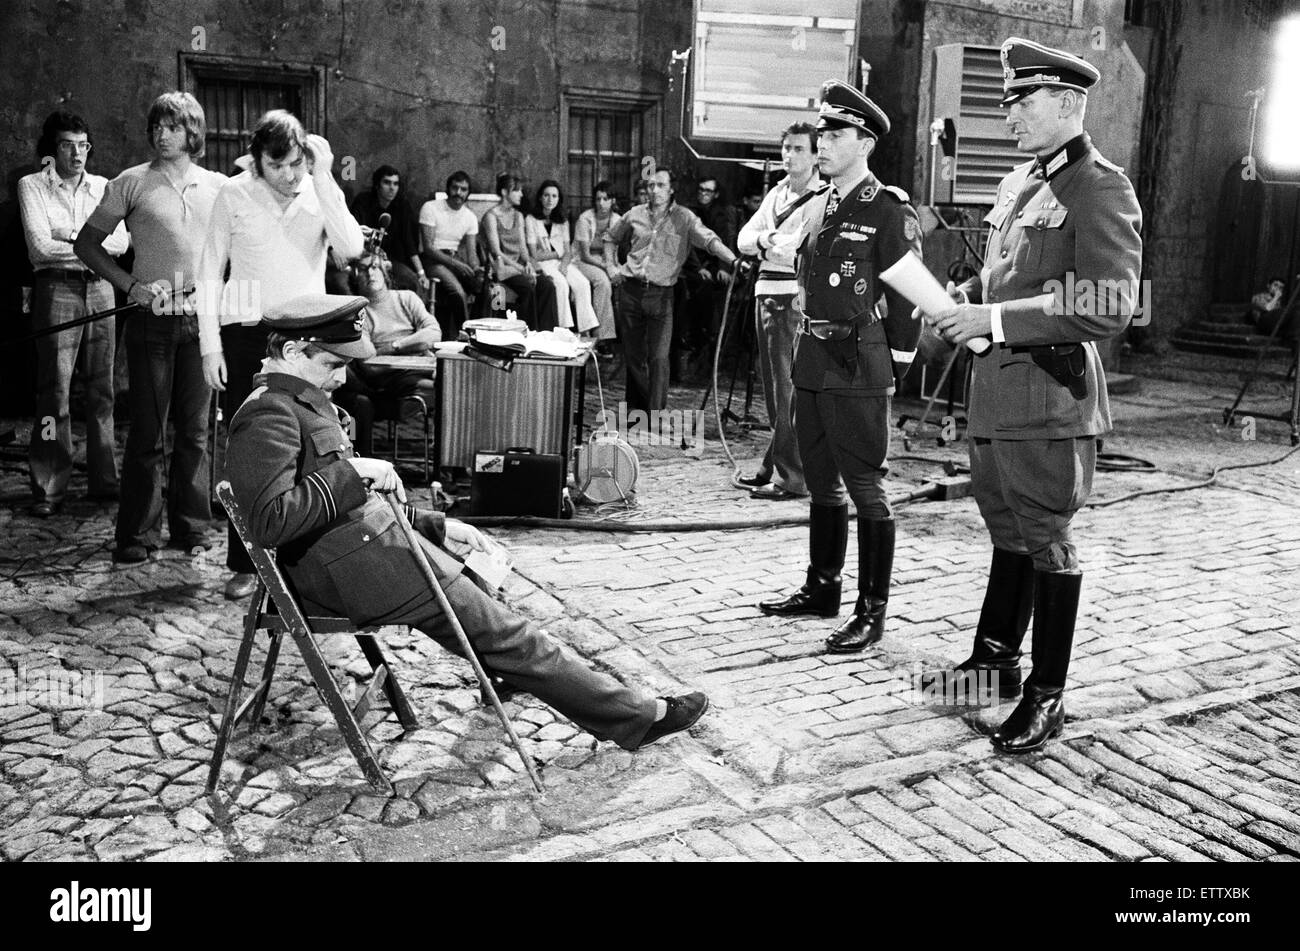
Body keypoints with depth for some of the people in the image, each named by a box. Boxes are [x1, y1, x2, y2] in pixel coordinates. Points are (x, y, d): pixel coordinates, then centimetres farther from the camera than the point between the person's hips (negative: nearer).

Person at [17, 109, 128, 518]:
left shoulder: (102, 186, 15)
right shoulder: (32, 185, 4)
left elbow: (121, 242, 3)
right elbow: (41, 247, -7)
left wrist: (72, 235, -7)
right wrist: (94, 246, -5)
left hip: (100, 289, 4)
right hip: (57, 288, -3)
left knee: (102, 388, 5)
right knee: (55, 389, -7)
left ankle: (104, 480, 12)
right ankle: (49, 488, -2)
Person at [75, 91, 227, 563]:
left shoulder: (218, 186, 9)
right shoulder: (131, 183, 2)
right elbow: (86, 244, 5)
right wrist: (132, 286, -7)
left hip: (203, 319, 2)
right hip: (152, 320, -2)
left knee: (195, 429, 8)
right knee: (148, 432, 0)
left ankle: (191, 526, 18)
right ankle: (137, 536, 8)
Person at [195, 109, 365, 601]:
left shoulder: (322, 191, 4)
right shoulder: (234, 195, 1)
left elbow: (351, 247, -14)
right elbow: (210, 273, 4)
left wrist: (323, 178, -16)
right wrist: (210, 346, -2)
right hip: (246, 335, -1)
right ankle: (245, 564, 12)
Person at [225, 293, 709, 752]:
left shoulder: (301, 402, 18)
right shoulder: (267, 414, -15)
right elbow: (271, 520, -28)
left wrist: (434, 525, 14)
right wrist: (353, 474, -22)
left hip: (374, 539, 10)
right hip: (356, 566, -10)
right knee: (502, 633, -6)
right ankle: (637, 716, 1)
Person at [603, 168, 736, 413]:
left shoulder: (684, 218, -2)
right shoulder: (636, 214, 9)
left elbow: (710, 240, -15)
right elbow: (610, 238, 25)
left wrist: (733, 260, -31)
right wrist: (611, 266, 11)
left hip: (661, 294, -3)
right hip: (631, 290, 3)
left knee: (659, 357, -9)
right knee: (632, 354, 10)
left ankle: (656, 414, -2)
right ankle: (636, 405, 26)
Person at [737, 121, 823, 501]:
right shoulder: (776, 193, 18)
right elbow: (744, 238, 14)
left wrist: (771, 243, -5)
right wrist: (765, 239, -6)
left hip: (796, 295, -8)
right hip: (767, 292, 8)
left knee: (789, 388, -8)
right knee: (772, 385, 14)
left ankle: (791, 476, -3)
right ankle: (773, 467, 24)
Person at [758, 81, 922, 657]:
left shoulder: (890, 213, -8)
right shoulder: (816, 208, 14)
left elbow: (909, 298, -9)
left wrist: (894, 367, -6)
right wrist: (809, 341, 17)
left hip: (859, 367, -8)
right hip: (811, 361, 8)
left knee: (865, 488, -3)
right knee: (822, 482, 16)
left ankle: (871, 613, 4)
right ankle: (822, 589, 30)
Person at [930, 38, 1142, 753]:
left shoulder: (1101, 190, -12)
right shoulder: (1016, 184, 14)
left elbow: (1109, 306, -21)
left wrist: (994, 318, -22)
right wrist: (959, 299, 5)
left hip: (1052, 395, -8)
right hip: (994, 390, 8)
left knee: (1047, 543, 2)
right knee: (1008, 531, 19)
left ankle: (1046, 697, 15)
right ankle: (996, 657, 35)